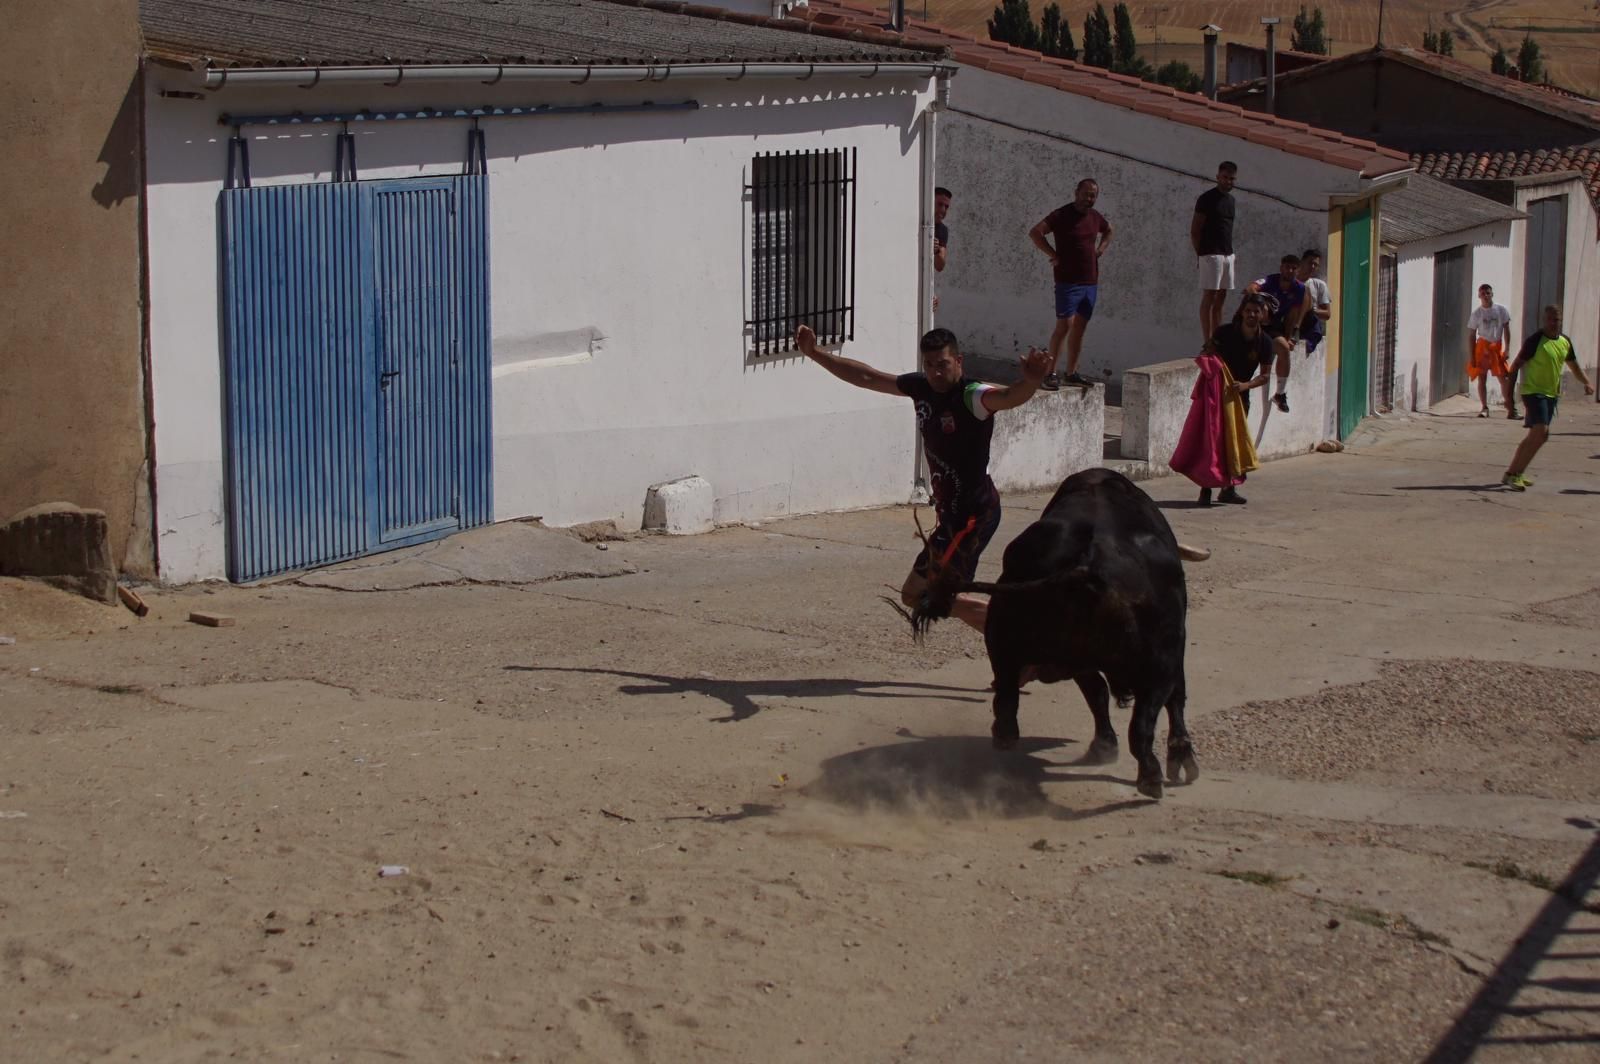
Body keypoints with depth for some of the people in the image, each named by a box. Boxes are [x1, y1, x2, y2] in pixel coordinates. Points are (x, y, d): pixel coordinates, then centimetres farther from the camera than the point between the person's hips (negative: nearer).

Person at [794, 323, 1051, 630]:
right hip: (952, 513, 9)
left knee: (916, 595, -11)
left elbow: (1010, 397, -40)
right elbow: (867, 378, 16)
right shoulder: (921, 387, 5)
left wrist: (1030, 382, -63)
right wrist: (815, 353, 19)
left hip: (972, 514, -9)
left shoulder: (971, 396, -18)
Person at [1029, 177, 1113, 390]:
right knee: (1064, 325, -13)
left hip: (1091, 282, 7)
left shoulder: (1096, 217, 10)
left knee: (1079, 328, 9)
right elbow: (1035, 233, -18)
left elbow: (1108, 231, 33)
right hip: (1068, 281, -7)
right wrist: (1054, 255, -16)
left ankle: (1072, 373, 15)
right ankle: (1050, 373, -11)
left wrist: (1100, 249, 15)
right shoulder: (1062, 215, -10)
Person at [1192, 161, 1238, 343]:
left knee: (1221, 298, 9)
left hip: (1228, 254, 8)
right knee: (1209, 297, -7)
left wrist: (1230, 250, 12)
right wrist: (1201, 253, -10)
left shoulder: (1230, 199, 15)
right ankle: (1207, 342, -8)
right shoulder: (1207, 198, -8)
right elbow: (1194, 230, -8)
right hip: (1211, 254, -8)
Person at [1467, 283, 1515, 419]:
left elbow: (1506, 330, 3)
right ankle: (1484, 408, 6)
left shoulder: (1501, 310, -1)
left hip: (1496, 347, 0)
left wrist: (1507, 349, -5)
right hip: (1482, 346, 0)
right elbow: (1472, 335, 1)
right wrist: (1471, 356, -3)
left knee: (1504, 378, -4)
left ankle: (1511, 409, -1)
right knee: (1482, 378, 0)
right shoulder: (1477, 313, -1)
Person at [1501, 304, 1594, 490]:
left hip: (1552, 394, 8)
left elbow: (1573, 365, 21)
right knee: (1541, 432, -20)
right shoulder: (1535, 340, -14)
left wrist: (1586, 383, 7)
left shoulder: (1565, 341, 8)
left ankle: (1513, 473, 23)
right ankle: (1514, 475, -16)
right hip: (1533, 391, -8)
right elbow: (1517, 364, -11)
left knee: (1535, 435, 12)